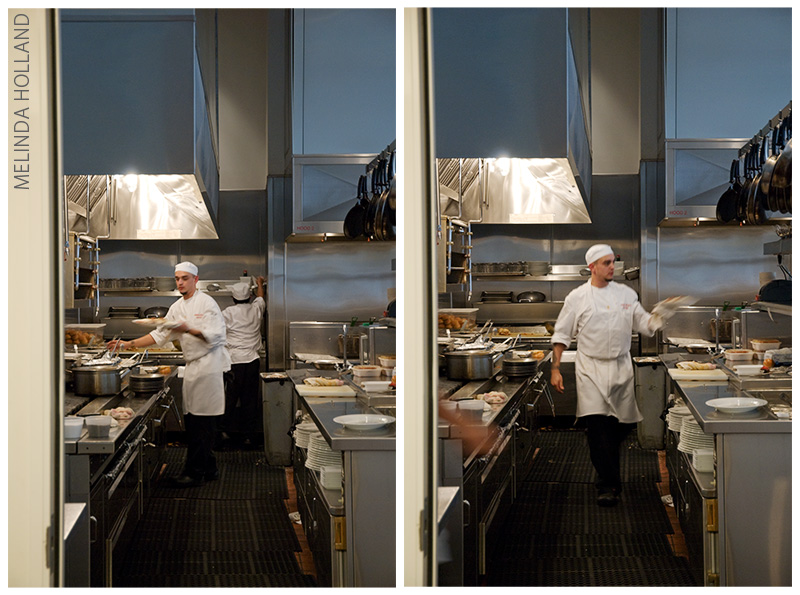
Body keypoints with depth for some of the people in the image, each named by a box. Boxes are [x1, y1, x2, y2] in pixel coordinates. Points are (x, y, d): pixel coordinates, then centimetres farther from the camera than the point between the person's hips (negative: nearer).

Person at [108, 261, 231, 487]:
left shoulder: (206, 303, -8)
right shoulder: (177, 307, 15)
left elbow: (214, 336, -15)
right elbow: (160, 334, 14)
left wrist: (188, 330, -27)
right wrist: (129, 344, 7)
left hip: (209, 365, -8)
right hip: (192, 366, 8)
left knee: (203, 422, -7)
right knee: (192, 420, 8)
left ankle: (195, 472, -6)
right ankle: (208, 468, 17)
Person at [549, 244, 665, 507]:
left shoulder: (626, 294, 7)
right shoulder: (577, 297, -1)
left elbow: (642, 322, 11)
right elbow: (562, 334, 3)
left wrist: (657, 319, -12)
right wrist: (555, 368, -3)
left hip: (621, 367, 3)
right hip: (591, 369, -3)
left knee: (620, 426, 6)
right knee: (598, 426, -13)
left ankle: (607, 473, 32)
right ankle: (608, 485, -9)